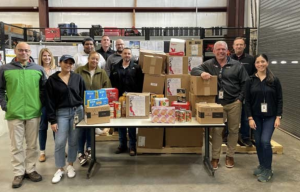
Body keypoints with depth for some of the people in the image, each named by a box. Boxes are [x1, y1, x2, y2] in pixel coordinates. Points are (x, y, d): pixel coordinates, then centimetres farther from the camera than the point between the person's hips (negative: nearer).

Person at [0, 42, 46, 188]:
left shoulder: (38, 69, 6)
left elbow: (44, 88, 14)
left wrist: (41, 103, 5)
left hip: (34, 113, 2)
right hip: (14, 113, -1)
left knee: (32, 145, 11)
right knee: (16, 146, 6)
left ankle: (30, 170, 25)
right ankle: (19, 173, 19)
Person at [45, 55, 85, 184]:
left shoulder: (78, 78, 4)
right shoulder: (52, 80, -1)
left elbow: (84, 96, 6)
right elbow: (49, 101, -3)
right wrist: (52, 120, -7)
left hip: (77, 111, 2)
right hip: (61, 113, -1)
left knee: (73, 141, 9)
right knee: (60, 142, -3)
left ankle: (70, 166, 26)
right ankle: (60, 169, 13)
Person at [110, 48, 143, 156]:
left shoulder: (136, 67, 3)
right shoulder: (115, 68, 10)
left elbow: (140, 82, -3)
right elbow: (111, 82, 8)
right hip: (119, 98, 3)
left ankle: (132, 146, 11)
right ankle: (122, 145, 22)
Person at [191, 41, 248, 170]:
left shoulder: (236, 65, 3)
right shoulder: (209, 64, 4)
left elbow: (245, 83, 5)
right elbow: (194, 70, -2)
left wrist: (240, 99, -4)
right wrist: (202, 73, -24)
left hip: (234, 103, 1)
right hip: (217, 104, 0)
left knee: (233, 130, 10)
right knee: (217, 131, 2)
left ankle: (230, 156, 26)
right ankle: (215, 157, 14)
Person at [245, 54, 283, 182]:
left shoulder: (274, 80, -3)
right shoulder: (250, 81, -1)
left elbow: (279, 100, -1)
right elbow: (247, 101, -2)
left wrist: (278, 117, -7)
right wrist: (250, 118, -7)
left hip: (270, 116, -2)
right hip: (256, 116, 2)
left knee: (265, 141, -11)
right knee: (258, 142, 7)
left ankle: (268, 169, 6)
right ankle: (262, 166, 27)